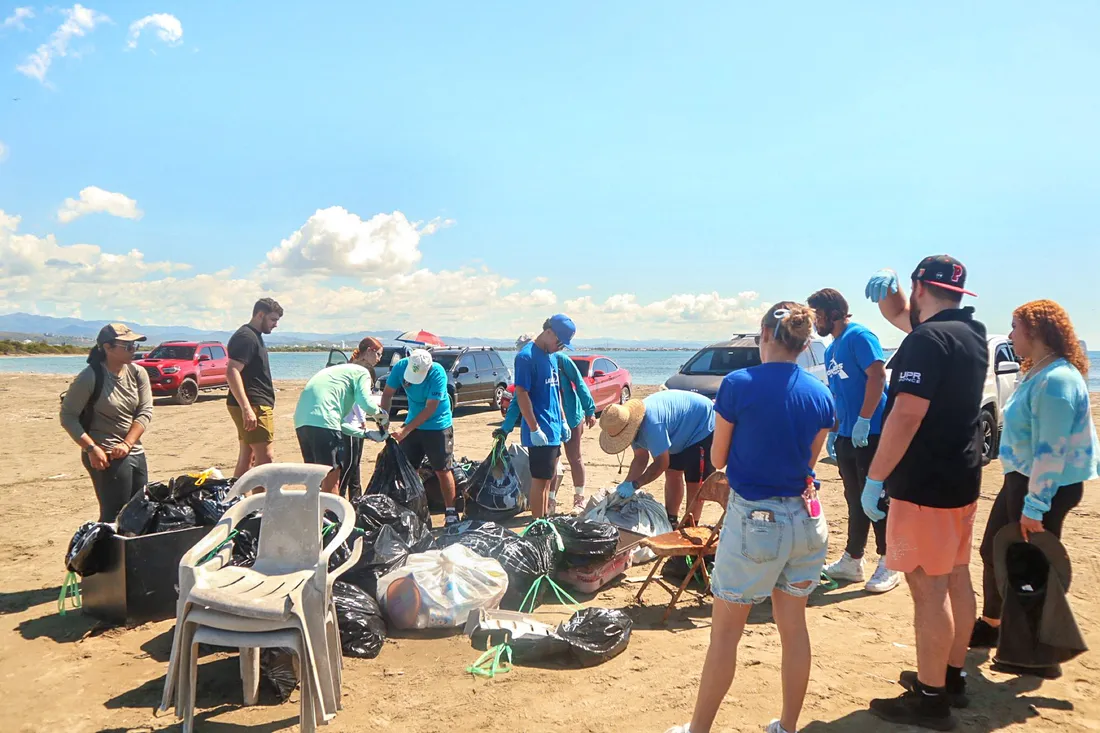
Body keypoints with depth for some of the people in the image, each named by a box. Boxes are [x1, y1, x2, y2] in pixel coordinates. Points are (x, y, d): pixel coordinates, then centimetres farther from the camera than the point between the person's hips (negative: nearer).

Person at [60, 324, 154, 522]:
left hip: (136, 453, 6)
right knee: (115, 516, -6)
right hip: (107, 457, -6)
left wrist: (127, 443, -14)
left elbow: (145, 412, -1)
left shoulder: (138, 373, 3)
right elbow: (68, 417, -11)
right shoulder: (90, 377, -13)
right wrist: (91, 448, -19)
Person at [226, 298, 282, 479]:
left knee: (246, 458, 13)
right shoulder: (246, 337, -13)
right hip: (254, 405, -11)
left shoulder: (254, 336, 19)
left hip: (254, 405, 11)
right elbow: (232, 373, -23)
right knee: (266, 458, -12)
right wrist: (246, 408, -29)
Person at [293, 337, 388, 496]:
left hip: (302, 420, 9)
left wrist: (365, 433, 30)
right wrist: (382, 414, 10)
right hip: (322, 421, -9)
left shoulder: (339, 369, 33)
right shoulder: (361, 371, 8)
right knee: (332, 479, -3)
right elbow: (366, 403, -11)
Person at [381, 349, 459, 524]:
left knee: (442, 470, -2)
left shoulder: (437, 373, -27)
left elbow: (430, 409, -26)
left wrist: (405, 430, -28)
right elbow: (388, 394, -4)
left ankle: (450, 512, 7)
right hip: (413, 423, 5)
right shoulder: (401, 366, -15)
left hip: (438, 426, -4)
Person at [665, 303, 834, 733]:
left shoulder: (738, 385, -13)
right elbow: (809, 461, 10)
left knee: (726, 631, 7)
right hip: (804, 519, 5)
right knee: (793, 625, 17)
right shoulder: (821, 395, 0)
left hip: (753, 519, -5)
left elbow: (718, 459, -3)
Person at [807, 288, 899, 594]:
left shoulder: (858, 336, -10)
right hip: (847, 435, 9)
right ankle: (852, 561, 21)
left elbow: (877, 376, -20)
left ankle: (888, 565, 9)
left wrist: (863, 420, -23)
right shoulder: (831, 350, 17)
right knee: (855, 500, 13)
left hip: (872, 432, -9)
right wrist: (833, 431, 18)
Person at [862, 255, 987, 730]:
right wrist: (887, 291, 4)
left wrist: (874, 479, -21)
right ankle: (951, 676, 30)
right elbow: (899, 315, 24)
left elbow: (906, 416, -26)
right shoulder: (970, 333, 10)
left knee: (928, 587, -3)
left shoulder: (927, 339, -20)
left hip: (926, 485, -10)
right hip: (961, 478, 10)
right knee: (956, 579, 17)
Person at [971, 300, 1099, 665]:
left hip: (1046, 486, -10)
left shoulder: (1056, 380, -23)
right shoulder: (1036, 373, 10)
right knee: (992, 551, 17)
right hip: (1020, 478, 10)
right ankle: (990, 626, 35)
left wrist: (1034, 507, -24)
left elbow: (1052, 451, -25)